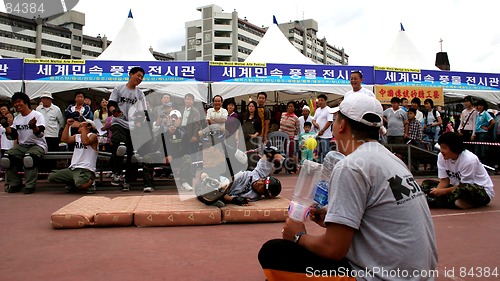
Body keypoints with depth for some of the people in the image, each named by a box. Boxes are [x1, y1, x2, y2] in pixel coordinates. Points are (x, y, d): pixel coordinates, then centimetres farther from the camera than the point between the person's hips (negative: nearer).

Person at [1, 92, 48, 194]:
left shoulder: (38, 115, -4)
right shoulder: (17, 119, 15)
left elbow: (40, 134, -17)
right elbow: (12, 136, 9)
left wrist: (33, 127, -37)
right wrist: (6, 126, -7)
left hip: (38, 145, -6)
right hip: (22, 146, 6)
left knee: (29, 158, -36)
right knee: (6, 158, -17)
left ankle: (30, 186, -23)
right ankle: (14, 184, -1)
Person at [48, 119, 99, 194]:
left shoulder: (93, 136, -1)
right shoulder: (77, 136, 21)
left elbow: (85, 142, -21)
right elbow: (64, 139, 6)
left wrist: (83, 127, -13)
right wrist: (67, 125, 5)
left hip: (86, 169, -7)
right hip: (72, 168, 7)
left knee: (80, 184, -36)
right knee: (51, 177, -3)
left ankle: (90, 181, 1)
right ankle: (72, 183, 16)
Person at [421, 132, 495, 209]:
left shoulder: (469, 159, -26)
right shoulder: (441, 156, -9)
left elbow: (464, 186, -21)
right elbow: (444, 180, -6)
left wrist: (443, 191, -28)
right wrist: (437, 191, -26)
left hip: (483, 191, -6)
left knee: (464, 188, -41)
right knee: (426, 183, -6)